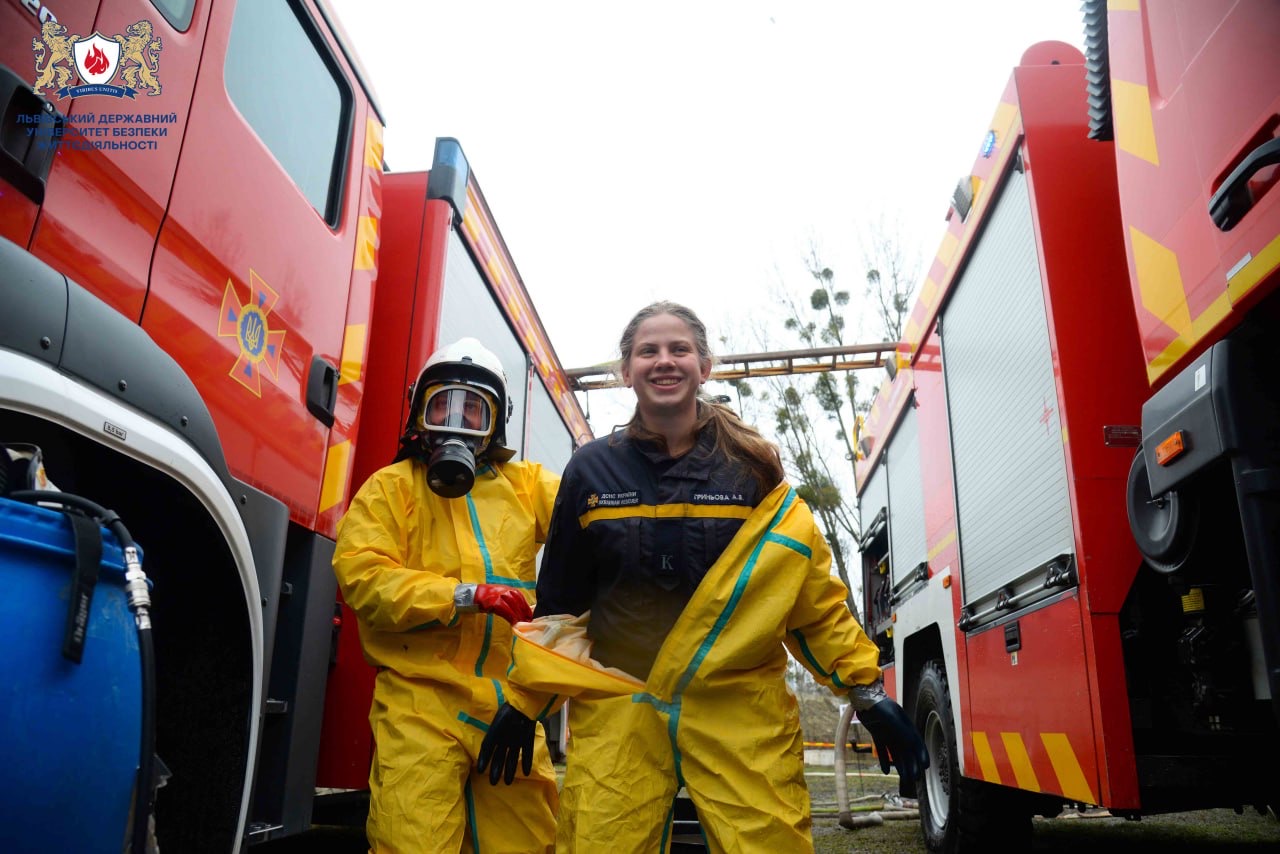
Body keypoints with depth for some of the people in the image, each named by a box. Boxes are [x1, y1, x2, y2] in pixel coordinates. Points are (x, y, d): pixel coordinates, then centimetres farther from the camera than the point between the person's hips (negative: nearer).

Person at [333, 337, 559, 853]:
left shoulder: (526, 483, 15)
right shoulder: (391, 486, 6)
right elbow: (361, 574, -8)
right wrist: (464, 594, -17)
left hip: (510, 703, 4)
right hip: (421, 699, -3)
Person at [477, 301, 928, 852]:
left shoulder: (751, 467, 3)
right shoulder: (592, 470, 4)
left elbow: (813, 594, 5)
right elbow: (559, 602, 11)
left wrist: (867, 691, 2)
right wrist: (523, 702, 13)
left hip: (741, 711, 0)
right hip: (616, 712, 1)